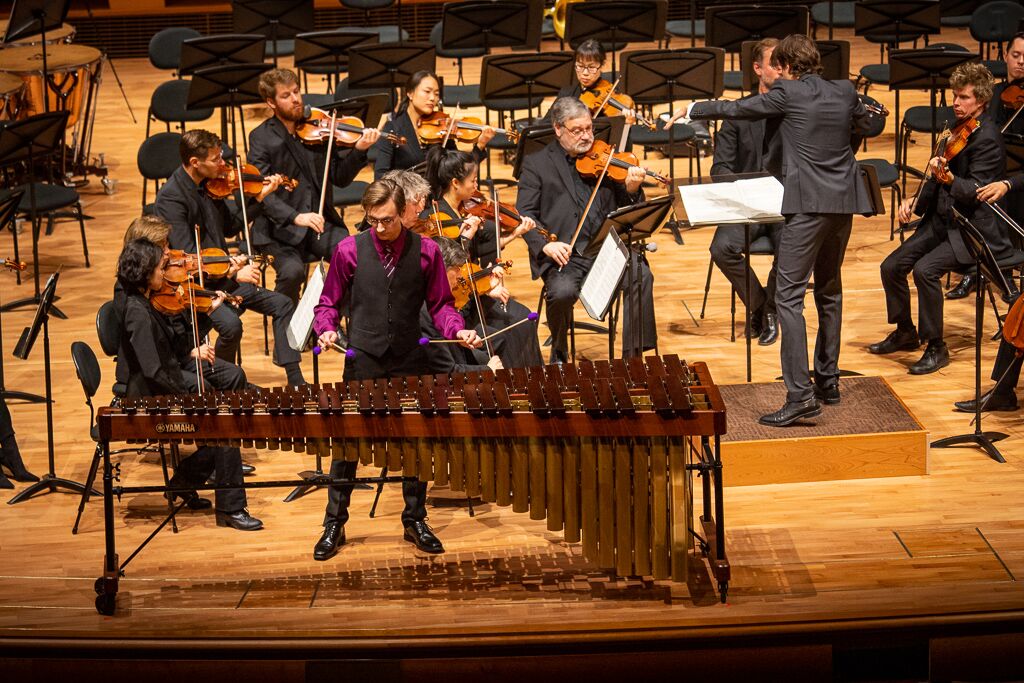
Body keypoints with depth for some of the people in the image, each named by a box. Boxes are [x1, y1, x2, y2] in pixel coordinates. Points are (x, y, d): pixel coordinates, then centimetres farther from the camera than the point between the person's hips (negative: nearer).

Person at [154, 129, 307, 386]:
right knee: (230, 324, -31)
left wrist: (259, 197, 9)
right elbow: (186, 256, -26)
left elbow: (229, 226, 18)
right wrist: (233, 273, -31)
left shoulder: (209, 183, 5)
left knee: (282, 304, 1)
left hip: (223, 275, 8)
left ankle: (296, 382, 4)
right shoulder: (171, 198, -20)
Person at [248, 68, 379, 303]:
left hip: (321, 222, 3)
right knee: (292, 271, -31)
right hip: (280, 227, -3)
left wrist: (359, 150, -13)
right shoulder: (261, 137, -2)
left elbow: (340, 178, 6)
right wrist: (295, 217, -27)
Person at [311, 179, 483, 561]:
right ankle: (334, 525, 13)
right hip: (363, 361, -1)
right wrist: (327, 329, -12)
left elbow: (440, 303, 5)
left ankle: (415, 522, 23)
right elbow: (329, 303, 7)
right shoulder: (349, 251, -2)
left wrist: (457, 330, -12)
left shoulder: (425, 251, -1)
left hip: (409, 360, 1)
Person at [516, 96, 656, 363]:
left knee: (642, 276, -25)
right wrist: (545, 244, -18)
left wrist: (632, 190, -11)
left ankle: (633, 355, -14)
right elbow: (524, 214, 0)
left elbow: (627, 211, 13)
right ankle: (559, 355, 0)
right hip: (564, 255, -2)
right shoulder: (536, 164, 8)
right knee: (563, 291, -31)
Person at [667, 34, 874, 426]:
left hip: (809, 203, -7)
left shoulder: (787, 94, -6)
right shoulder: (844, 92, 9)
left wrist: (693, 110, 17)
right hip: (844, 201, 7)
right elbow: (862, 125, 29)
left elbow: (737, 109, 3)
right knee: (829, 290, 21)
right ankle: (828, 381, 28)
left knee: (789, 296, -8)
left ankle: (800, 394, -18)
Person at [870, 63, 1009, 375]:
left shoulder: (987, 138, -16)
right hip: (942, 220, 8)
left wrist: (948, 178, -41)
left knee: (925, 269, -28)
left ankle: (936, 348, -14)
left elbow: (976, 191, -24)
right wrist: (916, 202, 6)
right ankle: (905, 332, 18)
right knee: (892, 266, -3)